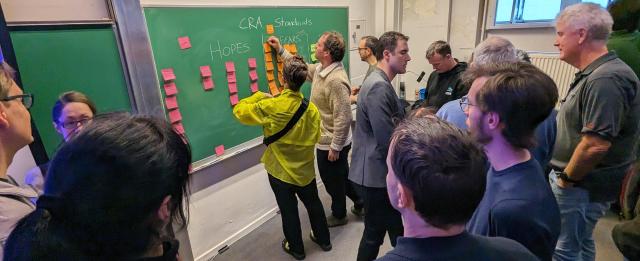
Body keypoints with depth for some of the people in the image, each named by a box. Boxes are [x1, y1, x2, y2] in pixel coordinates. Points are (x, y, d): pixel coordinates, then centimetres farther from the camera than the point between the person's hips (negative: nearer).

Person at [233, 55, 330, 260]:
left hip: (281, 171, -3)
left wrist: (259, 96, 0)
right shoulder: (311, 108, -12)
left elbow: (239, 111, -11)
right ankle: (323, 240, 44)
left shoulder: (271, 106, -24)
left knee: (289, 211, 16)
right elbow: (314, 138, 0)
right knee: (314, 205, 24)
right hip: (305, 169, 3)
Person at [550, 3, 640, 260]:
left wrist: (567, 179, -16)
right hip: (580, 181, 10)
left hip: (581, 186, -10)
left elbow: (596, 145, -30)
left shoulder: (605, 80, -23)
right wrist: (566, 175, 16)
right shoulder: (593, 74, 10)